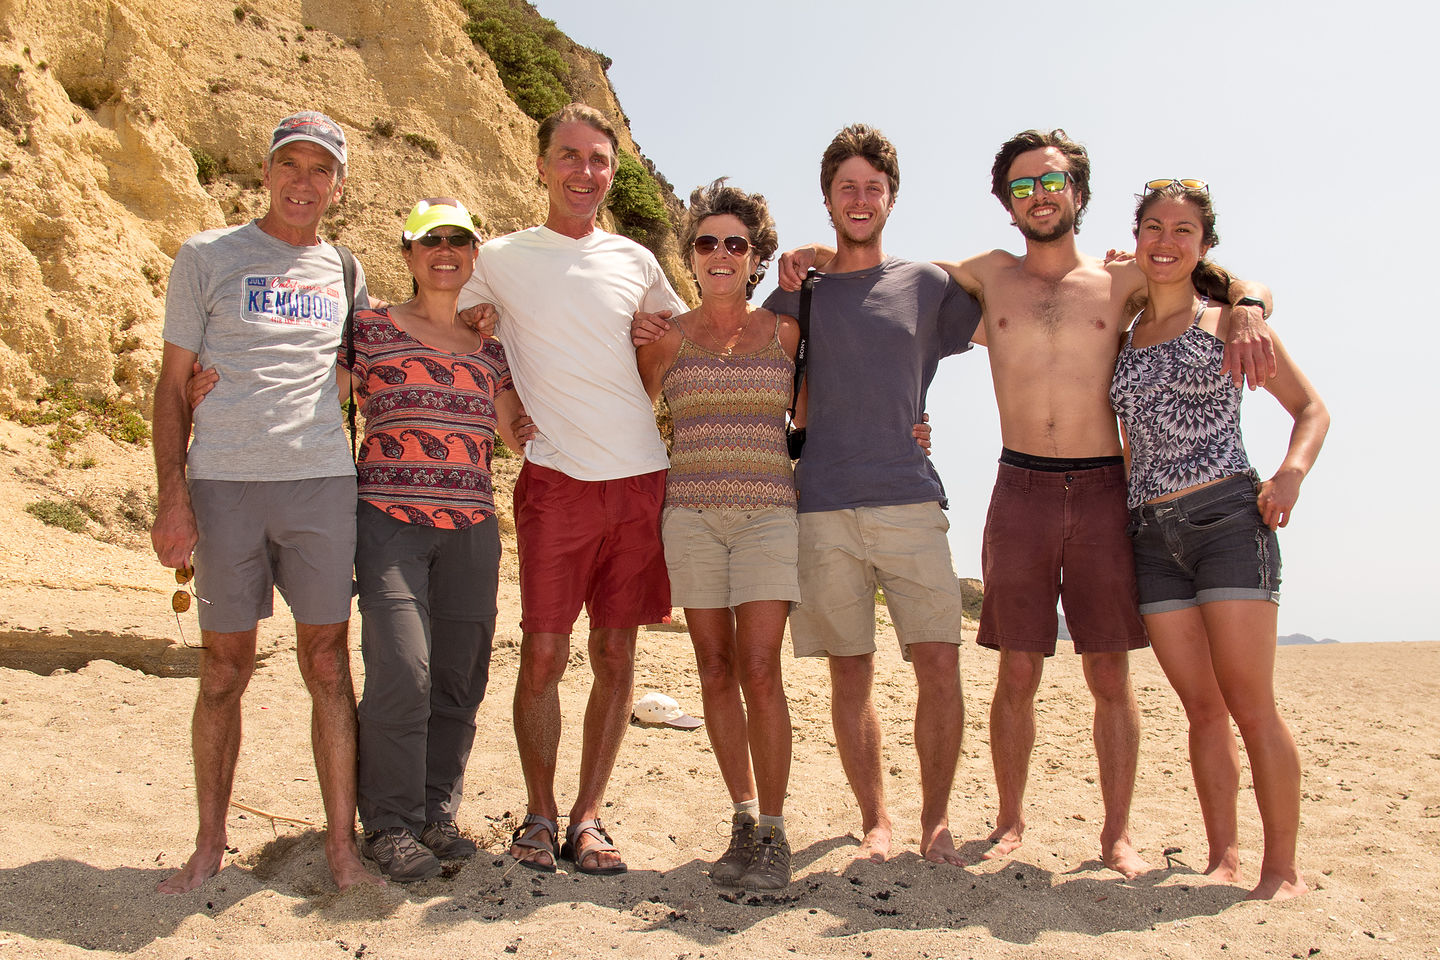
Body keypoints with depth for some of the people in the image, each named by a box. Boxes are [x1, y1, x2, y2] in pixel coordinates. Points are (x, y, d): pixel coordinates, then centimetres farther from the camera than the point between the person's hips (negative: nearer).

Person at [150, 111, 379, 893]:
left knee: (327, 665, 3)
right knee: (224, 670, 6)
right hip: (223, 484, -1)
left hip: (321, 483, 2)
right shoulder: (206, 257, 7)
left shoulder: (343, 271, 15)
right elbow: (174, 383, 5)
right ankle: (209, 846, 21)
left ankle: (341, 843, 12)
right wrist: (172, 495, -4)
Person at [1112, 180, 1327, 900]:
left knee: (1250, 704, -6)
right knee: (1202, 707, 6)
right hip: (1153, 534, 4)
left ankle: (1283, 868, 5)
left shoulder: (1228, 320, 5)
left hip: (1227, 517, -4)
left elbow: (1311, 409, 5)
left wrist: (1292, 472, -12)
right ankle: (1223, 859, 13)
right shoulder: (1121, 336, 15)